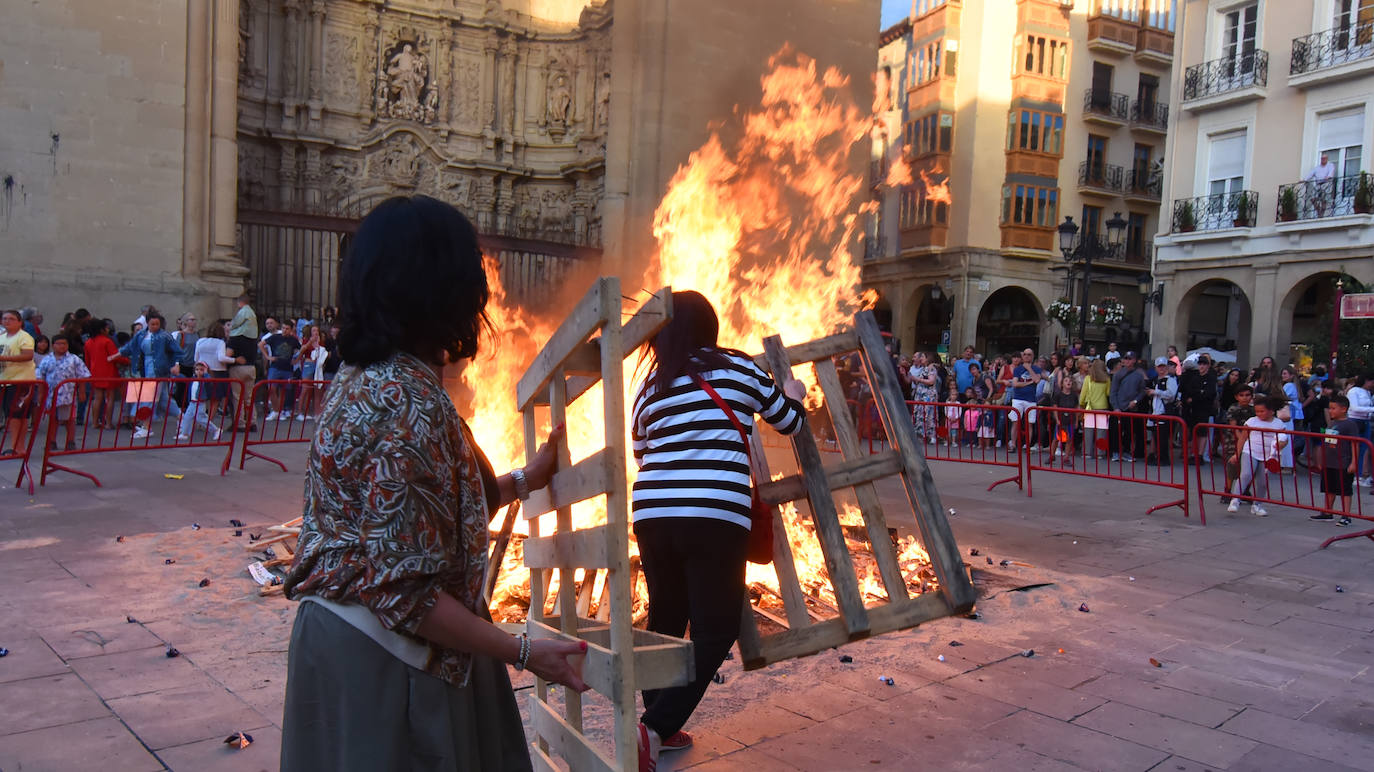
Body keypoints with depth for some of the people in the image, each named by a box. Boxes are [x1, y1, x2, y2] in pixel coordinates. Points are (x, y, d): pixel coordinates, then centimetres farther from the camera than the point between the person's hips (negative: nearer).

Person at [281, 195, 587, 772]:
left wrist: (524, 479, 23)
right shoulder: (411, 402, -25)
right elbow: (398, 587, -25)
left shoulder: (361, 380, 5)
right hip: (379, 658, -9)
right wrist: (520, 652, -19)